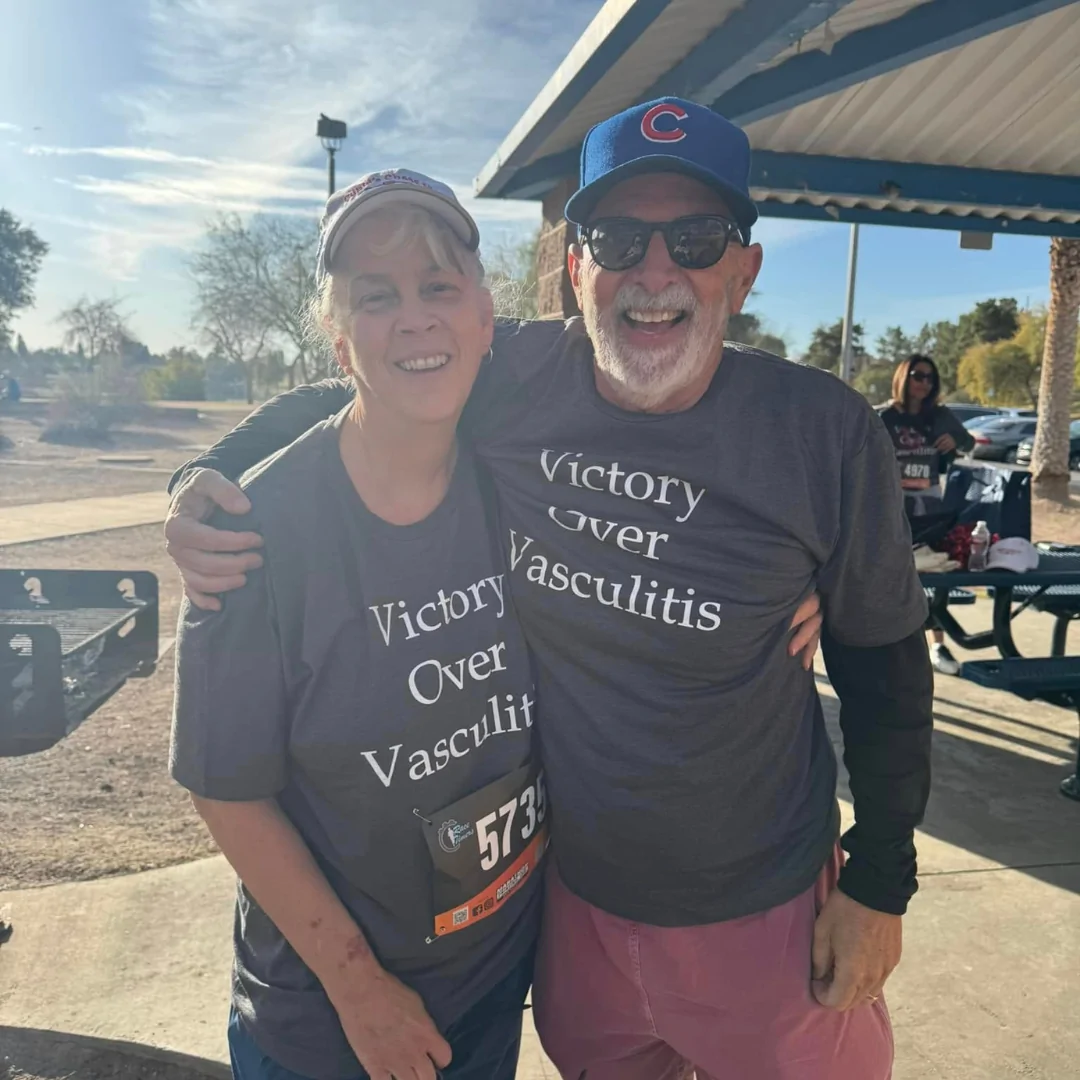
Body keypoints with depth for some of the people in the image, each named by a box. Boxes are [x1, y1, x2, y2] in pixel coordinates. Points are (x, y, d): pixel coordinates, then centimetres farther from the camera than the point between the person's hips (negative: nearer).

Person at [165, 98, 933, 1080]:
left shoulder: (827, 434, -17)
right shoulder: (509, 382, -15)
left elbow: (881, 654, -6)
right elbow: (331, 403, 2)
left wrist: (880, 883, -1)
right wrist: (205, 483, -16)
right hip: (567, 886, 2)